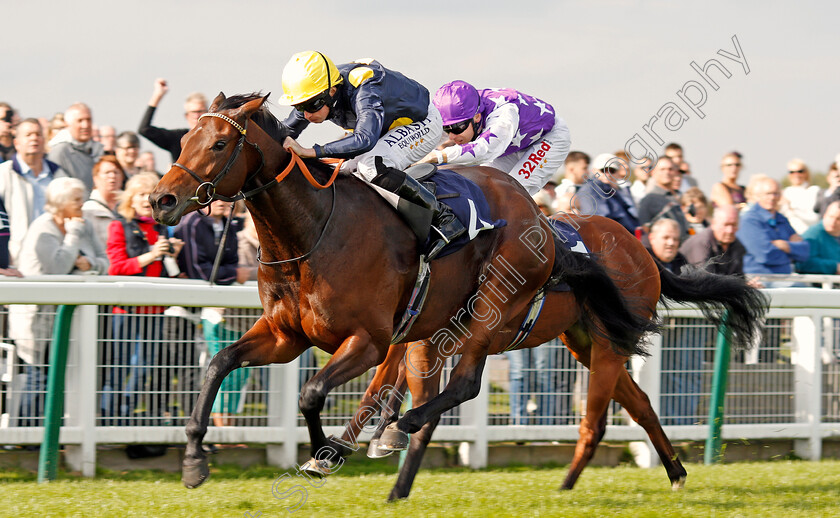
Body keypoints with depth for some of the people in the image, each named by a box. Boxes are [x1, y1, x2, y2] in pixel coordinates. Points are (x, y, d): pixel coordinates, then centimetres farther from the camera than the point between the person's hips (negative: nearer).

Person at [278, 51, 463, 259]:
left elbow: (365, 139, -56)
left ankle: (442, 217, -25)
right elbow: (286, 131, 2)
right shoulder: (315, 97, -15)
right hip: (388, 128, 9)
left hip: (422, 123, -9)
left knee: (371, 167, -32)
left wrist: (311, 152, -61)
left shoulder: (365, 92, -39)